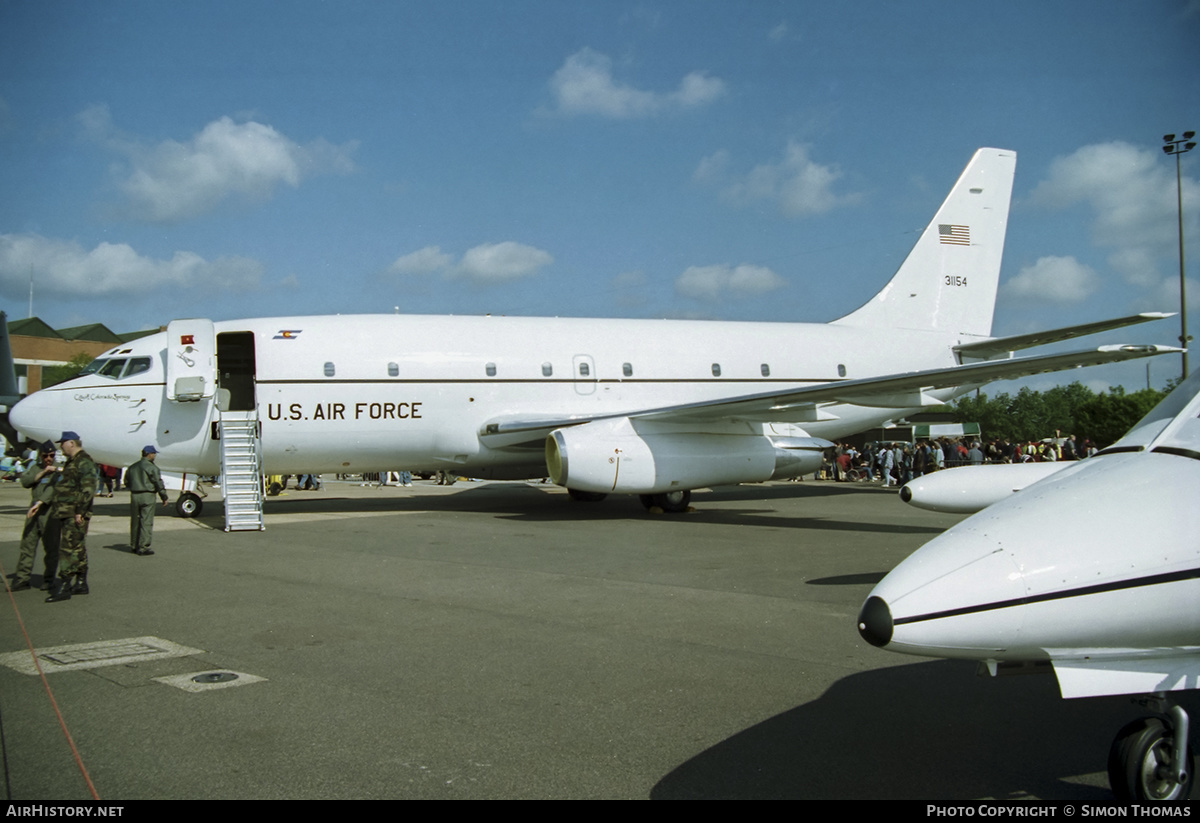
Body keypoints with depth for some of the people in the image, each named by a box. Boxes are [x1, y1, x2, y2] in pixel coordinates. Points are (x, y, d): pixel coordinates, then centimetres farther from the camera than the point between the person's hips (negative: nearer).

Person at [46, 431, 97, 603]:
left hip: (75, 516, -10)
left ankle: (64, 587, -10)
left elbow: (88, 488, -21)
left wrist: (80, 511, -24)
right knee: (78, 550, 13)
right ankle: (81, 584, 19)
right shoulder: (72, 462, 19)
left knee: (68, 549, -11)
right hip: (66, 514, 10)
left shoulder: (84, 462, -14)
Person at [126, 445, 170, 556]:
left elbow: (126, 482, 21)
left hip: (134, 496, 7)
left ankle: (134, 545, 22)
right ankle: (143, 547, -5)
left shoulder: (132, 467, 12)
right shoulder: (152, 468, -9)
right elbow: (159, 483, -11)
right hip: (147, 496, -7)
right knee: (146, 521, -3)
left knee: (135, 521, 14)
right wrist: (164, 497, -3)